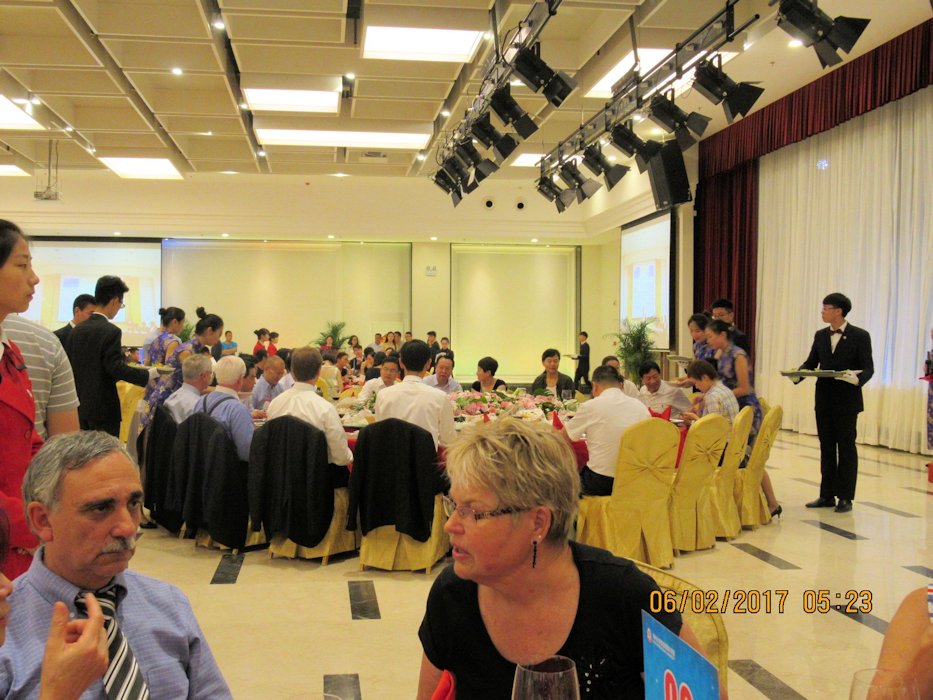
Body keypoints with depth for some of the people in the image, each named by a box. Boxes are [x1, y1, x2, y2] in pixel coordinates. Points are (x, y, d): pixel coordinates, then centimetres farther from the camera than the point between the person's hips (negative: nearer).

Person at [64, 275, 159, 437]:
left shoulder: (76, 331, 8)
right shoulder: (111, 332, -14)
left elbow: (69, 366, 10)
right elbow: (116, 367, -20)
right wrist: (148, 374, -12)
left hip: (79, 407, 7)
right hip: (103, 408, -7)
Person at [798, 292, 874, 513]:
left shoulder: (860, 336, -5)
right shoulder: (820, 335, 10)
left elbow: (868, 367, -8)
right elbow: (811, 362, 11)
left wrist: (857, 378, -29)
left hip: (847, 400, -5)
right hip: (824, 399, 5)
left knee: (846, 447, 2)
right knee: (826, 447, 9)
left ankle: (845, 497, 9)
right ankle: (827, 495, 17)